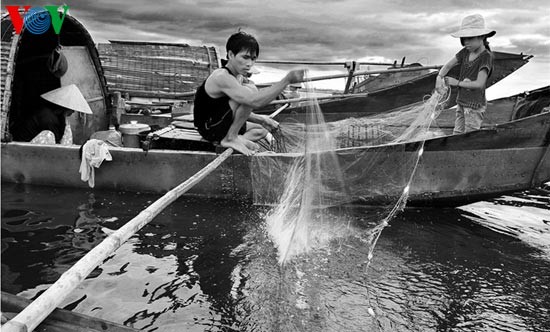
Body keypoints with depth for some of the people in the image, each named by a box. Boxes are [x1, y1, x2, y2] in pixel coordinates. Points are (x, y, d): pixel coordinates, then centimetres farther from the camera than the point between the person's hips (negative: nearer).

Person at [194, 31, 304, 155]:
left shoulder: (238, 78, 8)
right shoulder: (222, 77, -24)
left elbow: (241, 110, 16)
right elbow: (255, 101, -36)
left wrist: (260, 119, 0)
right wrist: (287, 80, -37)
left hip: (218, 126, 10)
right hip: (210, 128, -10)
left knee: (262, 130, 23)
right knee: (250, 91, -22)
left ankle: (230, 139, 0)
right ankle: (231, 138, -14)